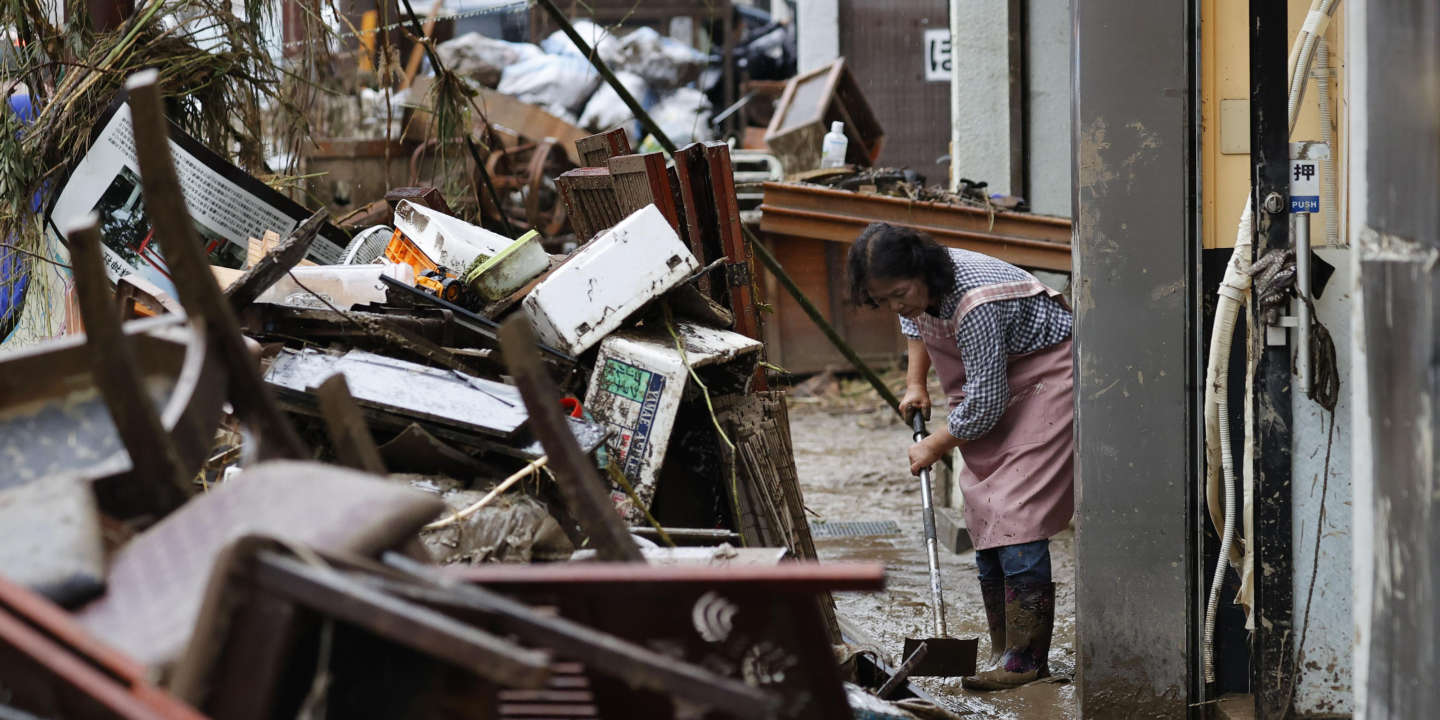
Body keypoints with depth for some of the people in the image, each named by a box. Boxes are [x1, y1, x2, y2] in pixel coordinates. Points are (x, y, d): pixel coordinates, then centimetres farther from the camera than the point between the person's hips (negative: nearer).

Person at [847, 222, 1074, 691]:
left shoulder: (974, 303, -34)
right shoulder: (919, 287, -7)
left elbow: (985, 402, -27)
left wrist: (934, 448, -13)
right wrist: (915, 383, 10)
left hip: (1049, 374, -9)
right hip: (996, 381, 9)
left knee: (1015, 513, -19)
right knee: (983, 513, 5)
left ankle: (1026, 658, -19)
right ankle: (1002, 652, 10)